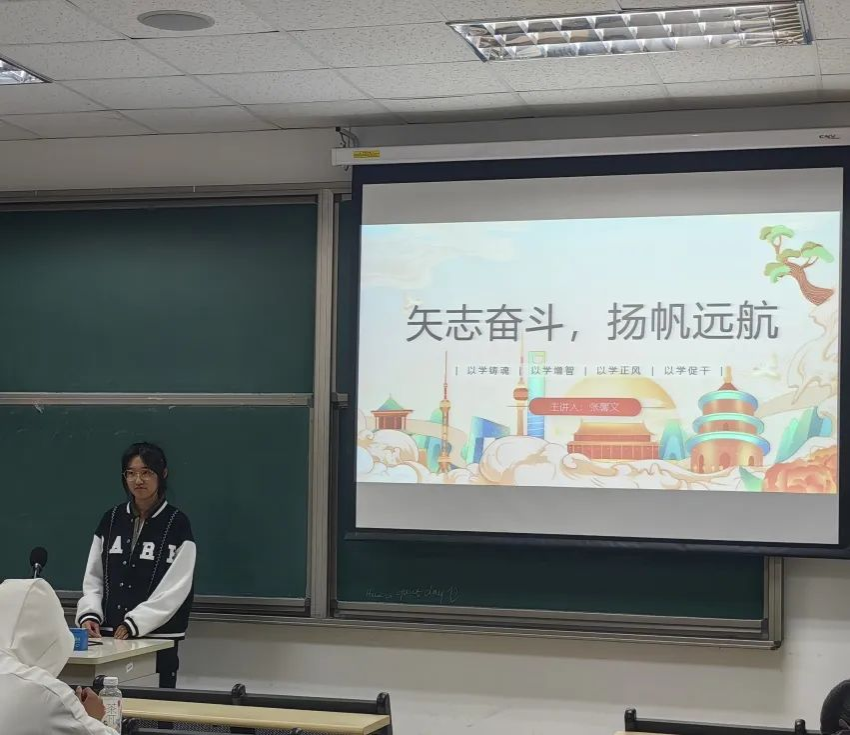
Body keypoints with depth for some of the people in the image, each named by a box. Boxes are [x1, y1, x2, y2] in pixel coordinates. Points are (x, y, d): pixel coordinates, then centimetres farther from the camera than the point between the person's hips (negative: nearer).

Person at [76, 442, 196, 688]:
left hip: (157, 637, -3)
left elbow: (175, 588, -8)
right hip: (108, 635, 3)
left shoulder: (177, 524, -2)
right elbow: (93, 576, 10)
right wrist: (89, 614, -7)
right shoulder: (111, 519, 9)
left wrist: (133, 624, -15)